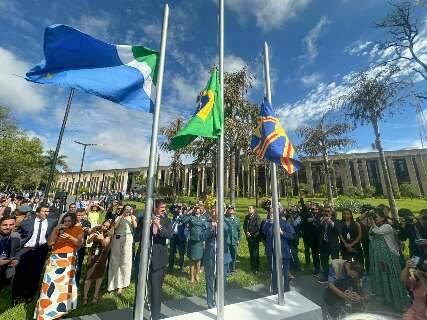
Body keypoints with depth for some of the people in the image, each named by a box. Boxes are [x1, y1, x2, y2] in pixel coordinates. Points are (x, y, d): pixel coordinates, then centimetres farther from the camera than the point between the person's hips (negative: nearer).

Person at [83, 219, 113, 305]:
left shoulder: (109, 234, -12)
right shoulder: (95, 229, -8)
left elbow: (105, 245, -21)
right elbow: (88, 241, -10)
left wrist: (102, 238, -41)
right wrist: (93, 236, -31)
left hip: (101, 256, -1)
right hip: (92, 255, 1)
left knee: (99, 275, 6)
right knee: (89, 275, 0)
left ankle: (96, 296, 21)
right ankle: (85, 297, 14)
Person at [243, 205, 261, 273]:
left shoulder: (257, 216, -9)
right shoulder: (247, 217, 11)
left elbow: (258, 227, -14)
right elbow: (244, 225, 10)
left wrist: (251, 233, -13)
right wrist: (246, 232, -6)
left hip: (255, 237, -5)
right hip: (249, 237, 5)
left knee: (255, 253, -1)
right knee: (251, 253, 13)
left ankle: (256, 268, 11)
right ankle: (252, 267, 26)